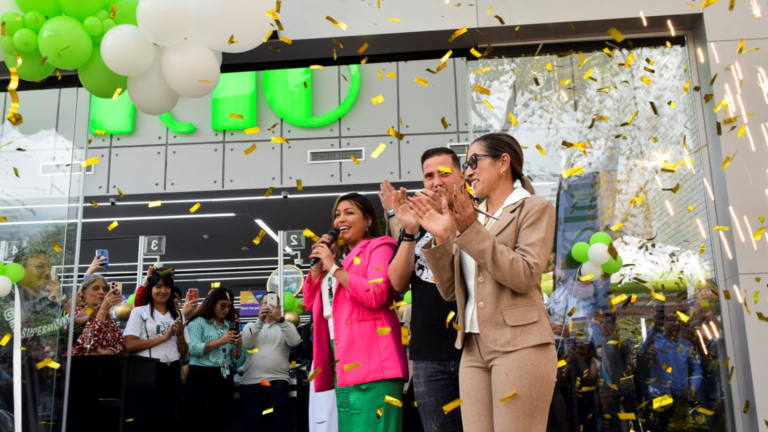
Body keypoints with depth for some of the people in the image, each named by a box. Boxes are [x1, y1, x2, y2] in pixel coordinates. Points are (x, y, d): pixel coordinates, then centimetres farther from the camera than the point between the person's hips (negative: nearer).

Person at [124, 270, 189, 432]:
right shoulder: (139, 312, 1)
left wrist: (180, 334, -6)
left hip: (172, 372, 4)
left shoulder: (176, 316, 14)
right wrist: (163, 337, -12)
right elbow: (129, 345, -11)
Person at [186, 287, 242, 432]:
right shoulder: (198, 322, -1)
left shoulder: (230, 325, 14)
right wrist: (220, 341, -18)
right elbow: (193, 349, -14)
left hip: (225, 378, 5)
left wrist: (238, 346, -7)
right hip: (201, 376, -5)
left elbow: (235, 358, 14)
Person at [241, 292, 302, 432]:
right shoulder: (251, 326, 17)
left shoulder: (286, 326, 12)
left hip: (277, 382, -1)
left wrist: (280, 319, -20)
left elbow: (295, 341, -10)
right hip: (250, 382, 2)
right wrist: (260, 321, -15)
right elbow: (246, 344, -4)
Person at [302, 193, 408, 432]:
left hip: (371, 360, -8)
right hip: (343, 362, 8)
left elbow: (376, 295, -17)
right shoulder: (338, 257, 21)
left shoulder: (378, 248, 1)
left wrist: (333, 268, -9)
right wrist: (318, 264, 7)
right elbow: (310, 301, 21)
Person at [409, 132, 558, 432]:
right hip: (473, 350, 5)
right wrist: (441, 239, -2)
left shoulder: (534, 208, 2)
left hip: (519, 346, -5)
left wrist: (471, 232, -15)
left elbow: (525, 275, -13)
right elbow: (450, 290, 11)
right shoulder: (470, 217, 16)